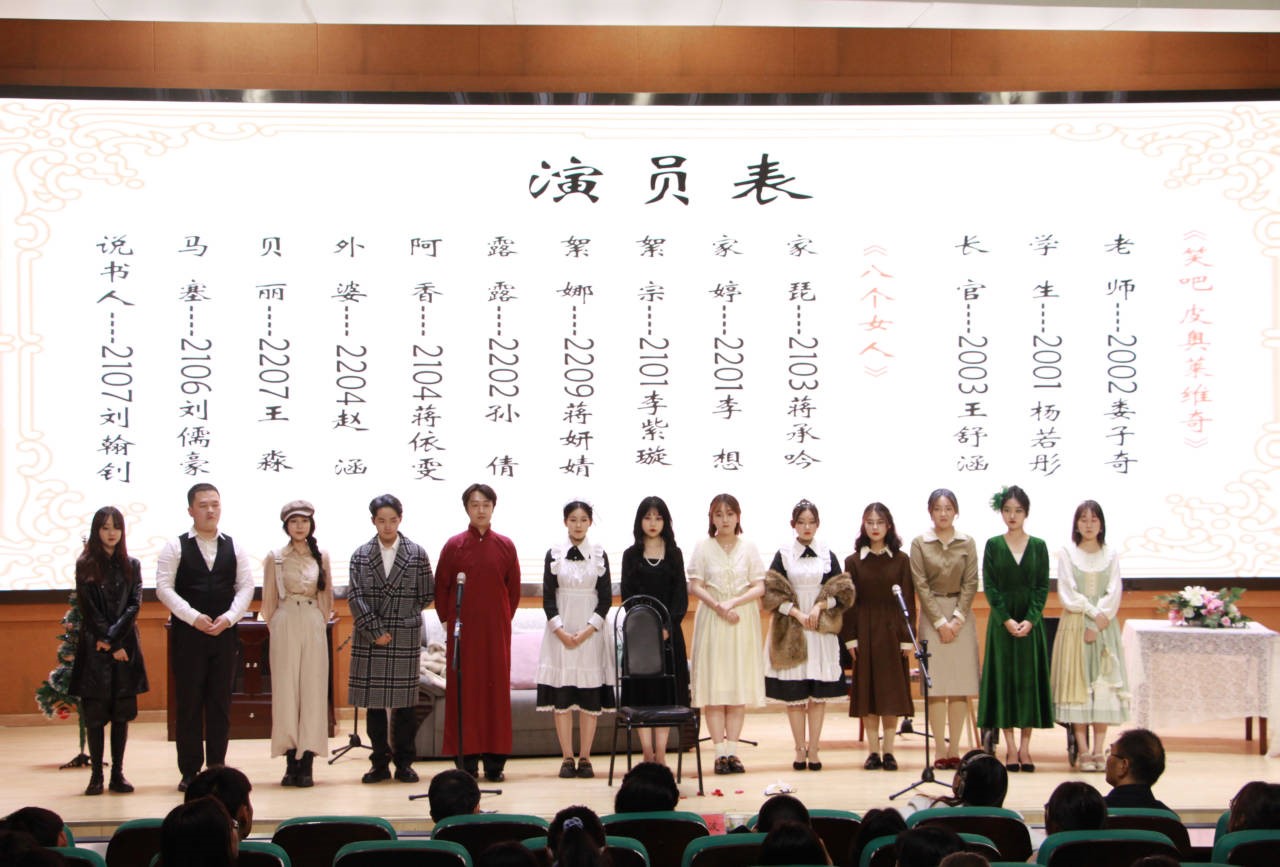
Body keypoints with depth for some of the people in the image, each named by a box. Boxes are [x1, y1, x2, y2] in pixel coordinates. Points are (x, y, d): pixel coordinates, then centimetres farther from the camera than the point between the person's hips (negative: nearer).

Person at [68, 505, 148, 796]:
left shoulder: (131, 565, 9)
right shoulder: (85, 565, 2)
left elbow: (134, 605, 1)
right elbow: (89, 609, -4)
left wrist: (113, 638, -11)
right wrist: (109, 646, -9)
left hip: (125, 646, 2)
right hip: (95, 648, -2)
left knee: (122, 713, 3)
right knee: (95, 714, -2)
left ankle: (118, 774, 7)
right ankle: (96, 775, 3)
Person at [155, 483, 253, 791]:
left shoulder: (234, 547, 9)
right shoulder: (175, 547, 1)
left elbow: (245, 587, 6)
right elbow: (164, 587, -5)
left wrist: (229, 617, -10)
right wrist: (194, 617, -14)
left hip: (224, 635, 2)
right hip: (187, 635, -2)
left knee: (221, 704, 5)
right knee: (189, 703, -1)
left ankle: (217, 767, 12)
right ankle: (190, 771, 5)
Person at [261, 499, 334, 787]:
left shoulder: (321, 557, 9)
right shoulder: (275, 558, 5)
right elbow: (268, 600, 8)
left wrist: (320, 621, 8)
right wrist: (275, 627, 4)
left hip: (314, 626, 1)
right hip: (285, 627, -1)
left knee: (313, 689, -2)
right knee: (285, 689, -3)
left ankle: (306, 764, 0)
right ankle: (291, 762, 2)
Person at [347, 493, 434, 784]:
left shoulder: (417, 554, 5)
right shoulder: (361, 555, 6)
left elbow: (426, 595, 7)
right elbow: (355, 596, -2)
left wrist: (401, 619, 1)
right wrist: (376, 631, -9)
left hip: (405, 638, -1)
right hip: (369, 639, 1)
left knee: (403, 702, 1)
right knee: (373, 702, 3)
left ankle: (403, 763, 9)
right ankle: (380, 763, 10)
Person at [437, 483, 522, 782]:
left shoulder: (505, 546, 6)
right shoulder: (454, 546, 2)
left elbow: (514, 589, 11)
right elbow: (441, 589, 6)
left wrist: (504, 619, 6)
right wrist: (447, 622, 2)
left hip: (496, 631, 1)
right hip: (462, 631, -1)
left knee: (497, 690, 1)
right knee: (463, 691, -2)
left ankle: (495, 762, 6)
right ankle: (467, 762, 3)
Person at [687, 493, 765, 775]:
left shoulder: (748, 547, 6)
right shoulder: (704, 547, 3)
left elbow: (759, 587, 2)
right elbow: (695, 586, -2)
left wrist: (734, 602, -12)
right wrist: (718, 606, -15)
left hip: (743, 621, 1)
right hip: (712, 621, -1)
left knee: (740, 686, 1)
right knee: (713, 687, -4)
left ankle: (732, 749, 5)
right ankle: (720, 751, -1)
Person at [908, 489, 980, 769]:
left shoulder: (967, 543, 5)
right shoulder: (920, 543, 1)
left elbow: (970, 583, 1)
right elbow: (921, 586, -3)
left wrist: (957, 619, -9)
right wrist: (940, 622, -8)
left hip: (961, 615, 2)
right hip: (932, 616, -2)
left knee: (961, 686, 0)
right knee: (936, 686, -4)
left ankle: (954, 749, 4)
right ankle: (941, 751, -2)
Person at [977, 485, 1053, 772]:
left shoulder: (1038, 546, 4)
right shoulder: (993, 545, 2)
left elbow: (1042, 587, 0)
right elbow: (990, 587, -2)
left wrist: (1030, 620, -12)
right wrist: (1007, 620, -13)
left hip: (1031, 622, 1)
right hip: (1002, 623, -1)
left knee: (1030, 680, 0)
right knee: (1004, 680, -1)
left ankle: (1025, 748, 6)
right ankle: (1010, 750, 4)